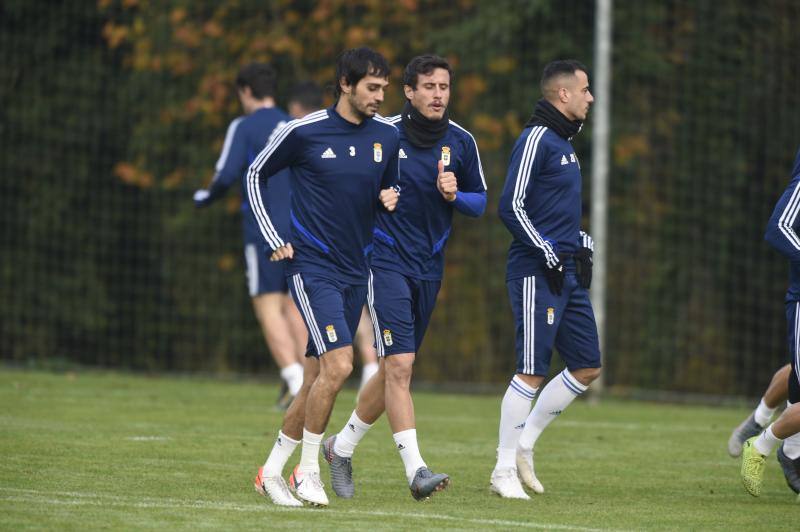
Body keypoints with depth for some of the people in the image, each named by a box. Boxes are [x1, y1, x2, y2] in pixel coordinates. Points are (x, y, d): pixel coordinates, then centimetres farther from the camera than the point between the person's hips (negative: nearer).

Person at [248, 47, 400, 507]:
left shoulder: (387, 136, 5)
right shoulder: (305, 132, -8)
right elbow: (257, 175, 6)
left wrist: (390, 198, -2)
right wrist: (274, 239, 1)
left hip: (356, 270, 6)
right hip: (313, 265, -6)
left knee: (320, 375, 8)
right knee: (339, 365, -19)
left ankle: (274, 468, 20)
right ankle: (308, 469, -5)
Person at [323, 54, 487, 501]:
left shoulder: (461, 142, 2)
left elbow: (480, 202, 10)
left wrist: (454, 195, -10)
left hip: (429, 270, 5)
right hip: (386, 261, -5)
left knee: (396, 371, 12)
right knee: (399, 365, -17)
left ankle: (342, 447, 31)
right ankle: (416, 470, -21)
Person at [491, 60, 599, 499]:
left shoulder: (563, 142, 19)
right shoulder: (535, 140, -10)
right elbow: (511, 207, -17)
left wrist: (582, 246, 16)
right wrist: (548, 254, -17)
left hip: (568, 272, 10)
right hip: (537, 273, -10)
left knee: (587, 367, 8)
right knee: (532, 372, -9)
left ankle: (523, 445, 16)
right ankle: (504, 471, -4)